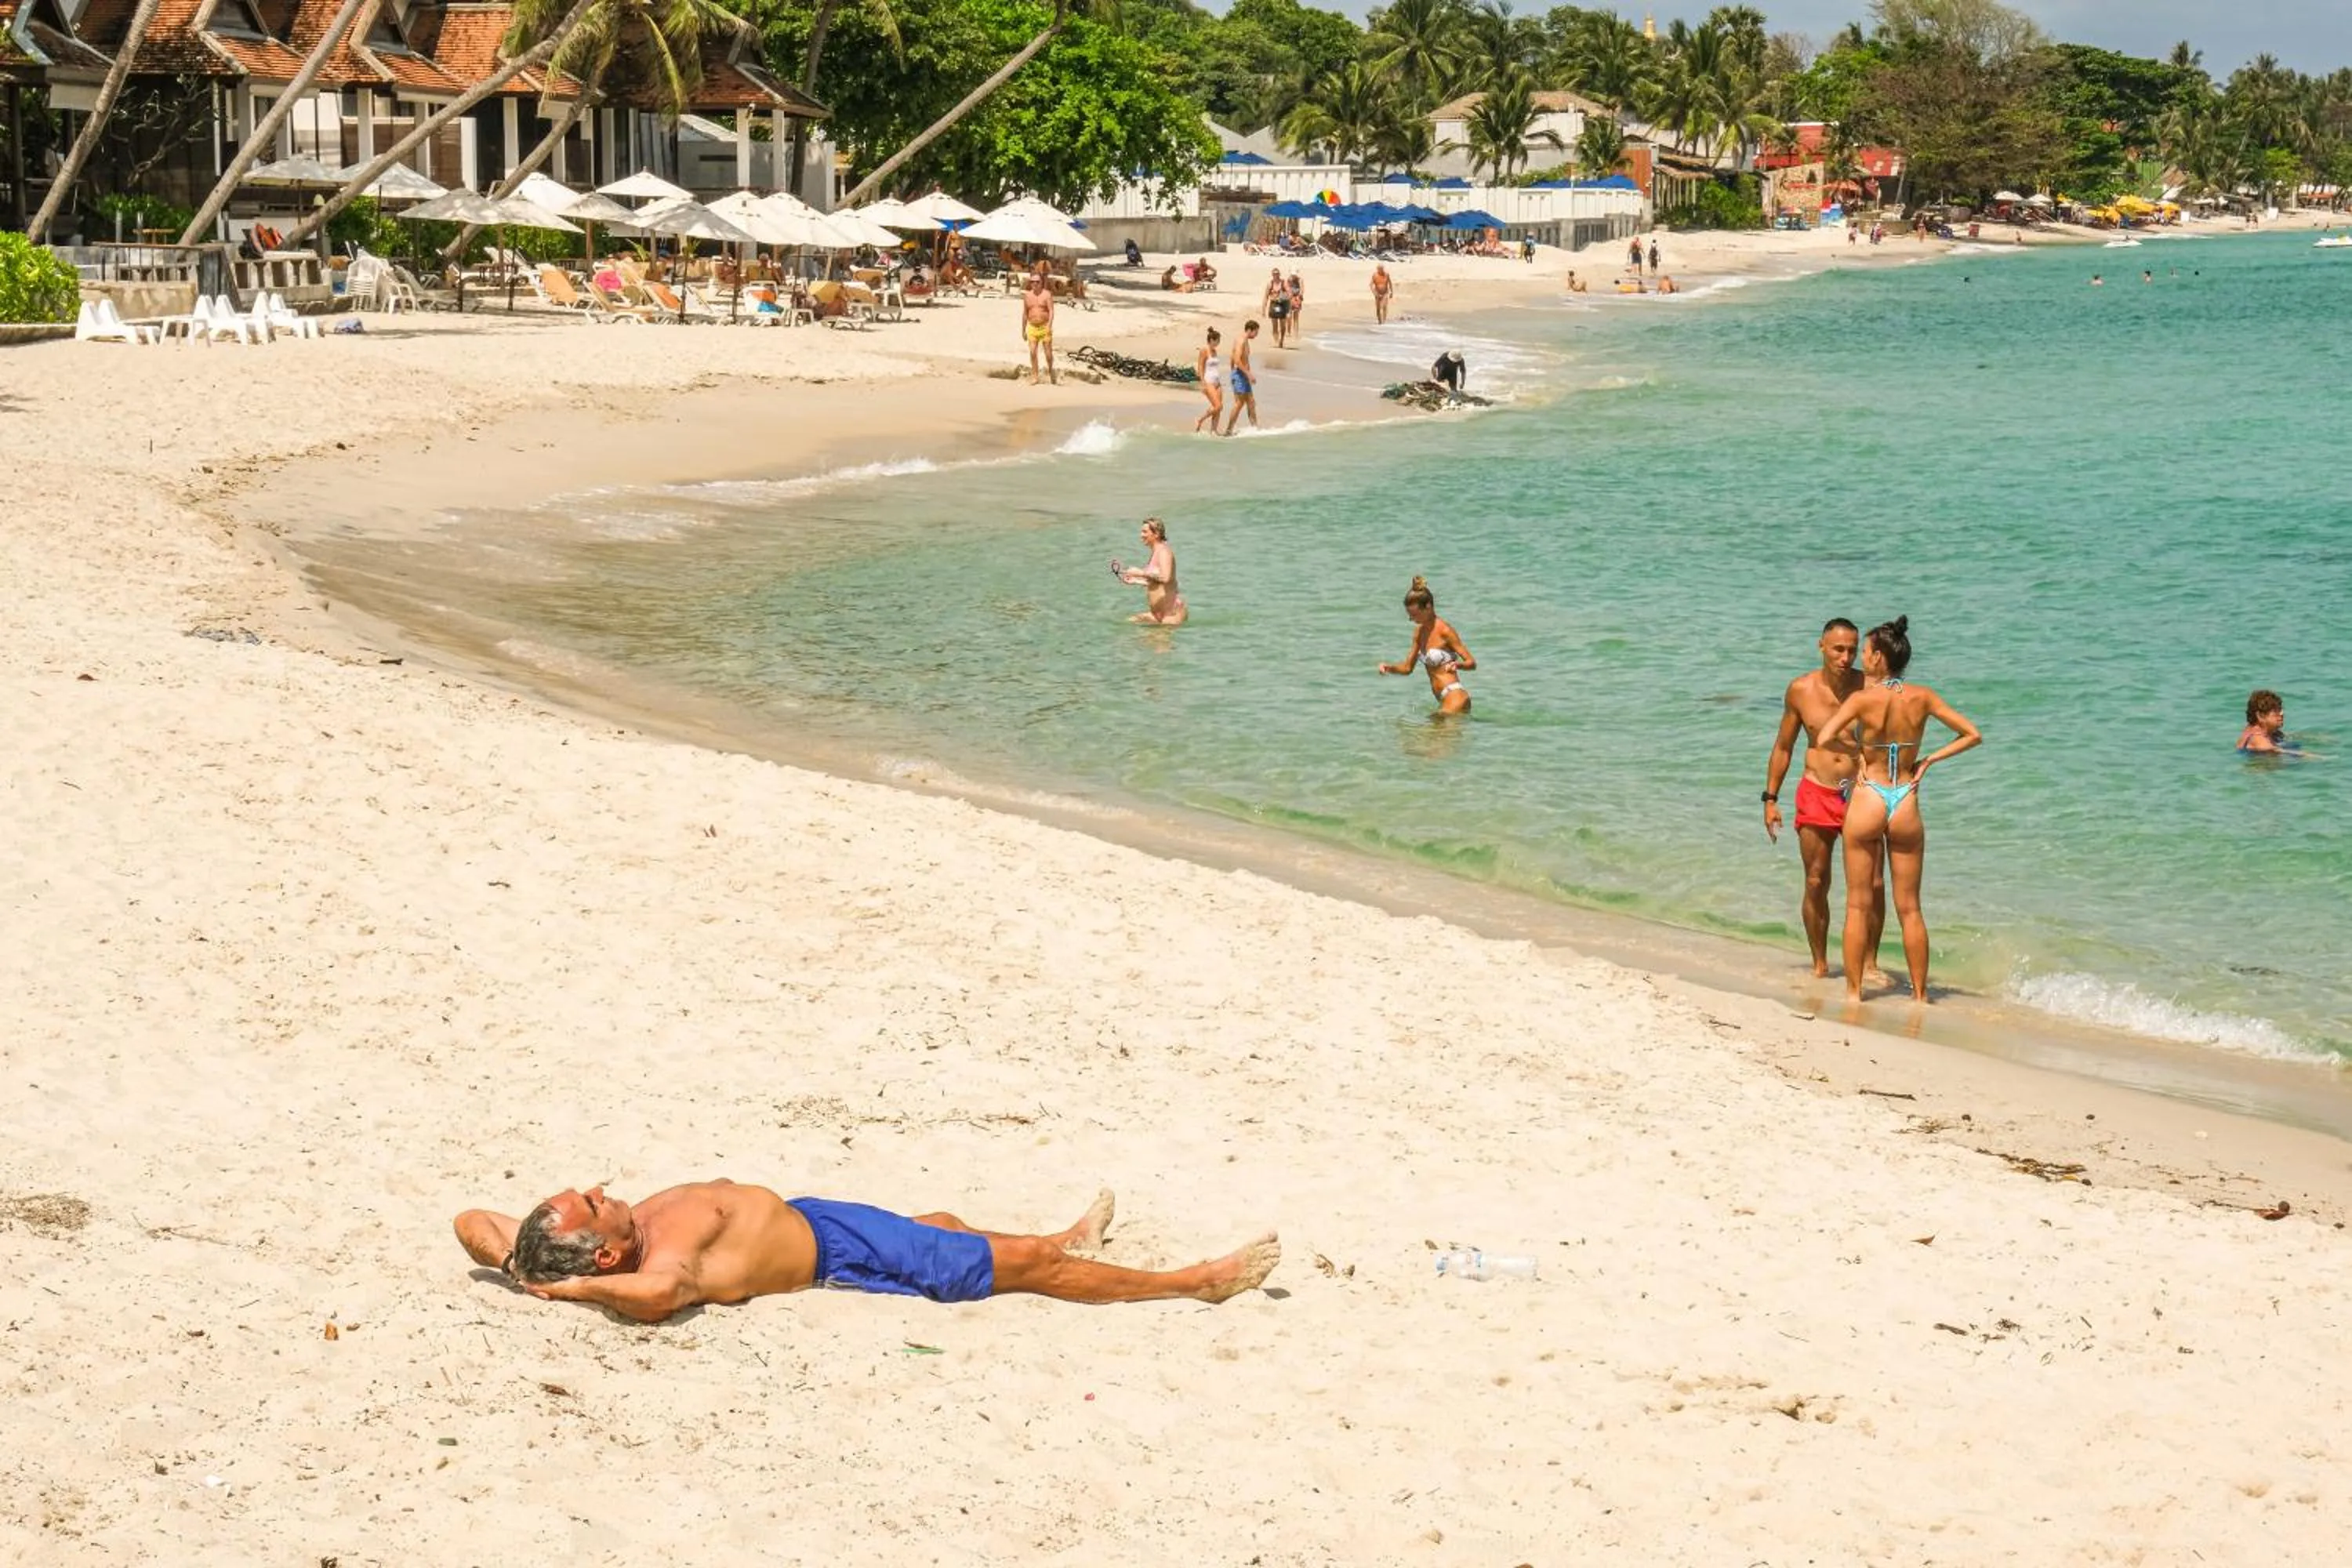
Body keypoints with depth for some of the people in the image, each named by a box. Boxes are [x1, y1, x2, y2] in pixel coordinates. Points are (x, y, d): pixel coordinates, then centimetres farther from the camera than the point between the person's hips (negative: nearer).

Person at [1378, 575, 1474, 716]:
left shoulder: (1444, 631, -11)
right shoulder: (1420, 631, 12)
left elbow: (1472, 663, -10)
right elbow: (1408, 668, 19)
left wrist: (1457, 665, -31)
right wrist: (1390, 668, -1)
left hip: (1456, 697, -9)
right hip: (1443, 699, 9)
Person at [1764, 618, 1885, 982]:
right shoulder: (1801, 690, -2)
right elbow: (1783, 747, 9)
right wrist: (1771, 798, 6)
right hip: (1816, 794, 1)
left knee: (1872, 884, -5)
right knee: (1816, 884, 5)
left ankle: (1869, 963, 10)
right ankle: (1820, 965, 18)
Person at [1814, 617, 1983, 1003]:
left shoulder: (1863, 699, -11)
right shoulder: (1921, 698, -1)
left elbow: (1823, 737, -21)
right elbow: (1972, 735, 3)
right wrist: (1929, 759, 6)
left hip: (1867, 802, -3)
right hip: (1907, 805, 3)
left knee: (1857, 905, 9)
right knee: (1909, 908, 12)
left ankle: (1854, 992, 11)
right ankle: (1920, 995, 16)